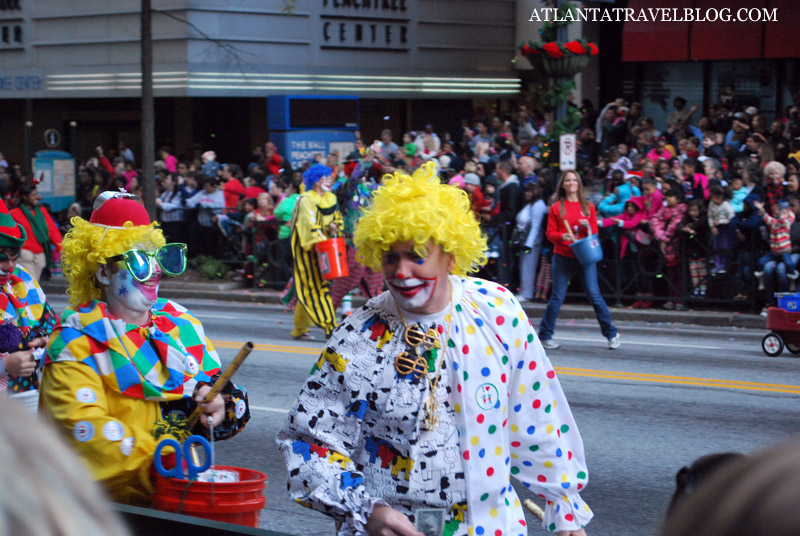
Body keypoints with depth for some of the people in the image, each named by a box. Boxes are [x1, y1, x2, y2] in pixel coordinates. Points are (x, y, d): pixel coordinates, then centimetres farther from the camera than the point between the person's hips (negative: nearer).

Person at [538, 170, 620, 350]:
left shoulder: (588, 206, 8)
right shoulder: (556, 207, 4)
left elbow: (595, 232, 10)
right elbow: (550, 233, 2)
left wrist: (587, 227, -11)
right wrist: (562, 236, -19)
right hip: (563, 257, -1)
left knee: (594, 294, -5)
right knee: (557, 297, 1)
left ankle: (611, 334, 5)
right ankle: (545, 335, 13)